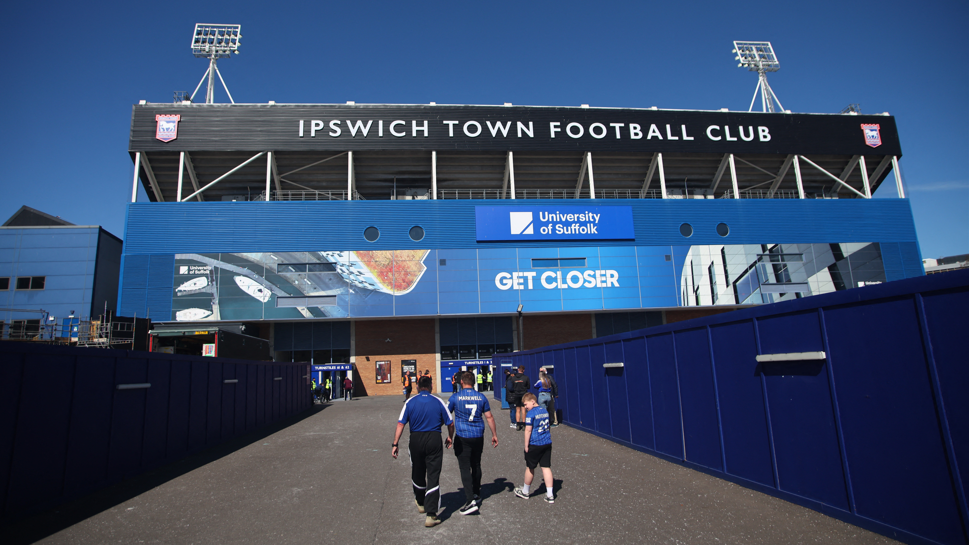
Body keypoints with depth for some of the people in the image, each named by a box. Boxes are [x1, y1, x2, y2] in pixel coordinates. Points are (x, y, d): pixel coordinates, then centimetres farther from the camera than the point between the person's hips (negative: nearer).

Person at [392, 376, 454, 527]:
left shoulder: (410, 402, 0)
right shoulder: (438, 401, -1)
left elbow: (401, 424, -7)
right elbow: (450, 424, 3)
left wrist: (395, 444, -3)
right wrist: (450, 438, 20)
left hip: (415, 440, 2)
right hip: (434, 440, -1)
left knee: (417, 474, 20)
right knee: (433, 476, 1)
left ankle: (421, 503, 43)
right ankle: (431, 514, -4)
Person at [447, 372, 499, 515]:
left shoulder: (455, 397, -7)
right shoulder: (481, 397, 1)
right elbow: (489, 417, 5)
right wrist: (494, 434, 15)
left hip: (462, 437, -4)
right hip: (478, 437, 4)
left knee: (465, 468, -2)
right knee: (476, 465, 19)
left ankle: (470, 500, -10)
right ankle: (476, 494, 34)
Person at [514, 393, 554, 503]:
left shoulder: (531, 413, -15)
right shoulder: (545, 411, 9)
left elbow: (528, 430, -16)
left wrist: (526, 446, -9)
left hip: (534, 444, -6)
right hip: (547, 443, 6)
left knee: (530, 468, 10)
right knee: (546, 467, 7)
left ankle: (525, 491, 28)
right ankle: (549, 495, 5)